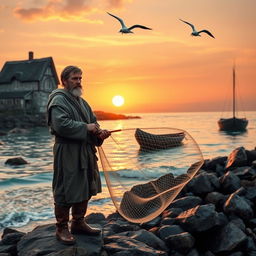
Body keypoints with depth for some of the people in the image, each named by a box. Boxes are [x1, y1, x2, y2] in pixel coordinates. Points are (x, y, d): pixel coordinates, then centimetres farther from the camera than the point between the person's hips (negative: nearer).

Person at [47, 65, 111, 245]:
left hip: (85, 152, 9)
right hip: (67, 153, -9)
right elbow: (61, 124, -24)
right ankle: (62, 228, 13)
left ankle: (78, 223, 31)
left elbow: (92, 121, 21)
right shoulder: (58, 100, -10)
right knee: (66, 190, -2)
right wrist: (85, 127, -19)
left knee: (85, 189, 15)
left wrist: (99, 132, -1)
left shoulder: (81, 101, 18)